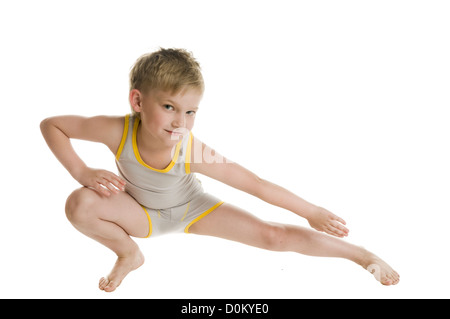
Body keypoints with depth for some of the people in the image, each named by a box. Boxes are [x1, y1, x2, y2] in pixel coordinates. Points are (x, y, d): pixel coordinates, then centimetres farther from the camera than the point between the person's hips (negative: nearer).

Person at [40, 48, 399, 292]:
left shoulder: (194, 153, -37)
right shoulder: (119, 131, -34)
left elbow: (257, 185, -28)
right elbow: (50, 124, -20)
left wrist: (312, 212, -20)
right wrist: (82, 172, -32)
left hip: (192, 210, -1)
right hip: (143, 215, 1)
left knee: (276, 236, -11)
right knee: (80, 204, -28)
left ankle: (362, 254, 10)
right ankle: (129, 254, 2)